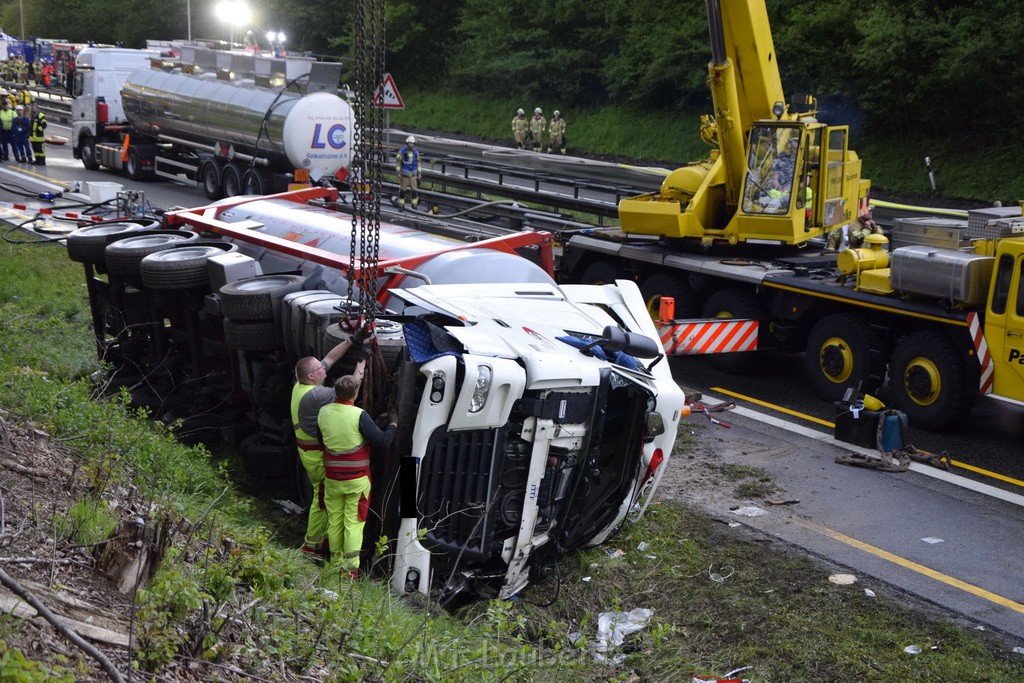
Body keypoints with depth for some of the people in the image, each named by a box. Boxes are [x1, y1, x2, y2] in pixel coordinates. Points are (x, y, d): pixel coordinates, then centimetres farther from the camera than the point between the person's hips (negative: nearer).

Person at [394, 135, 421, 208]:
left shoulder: (416, 152, 6)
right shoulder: (402, 151, -7)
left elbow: (418, 163, 14)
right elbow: (398, 162, -4)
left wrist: (419, 173, 12)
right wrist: (398, 172, -9)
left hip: (413, 174, 3)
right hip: (404, 174, -3)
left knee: (414, 190, 1)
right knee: (402, 190, 1)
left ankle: (414, 205, 11)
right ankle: (401, 205, 8)